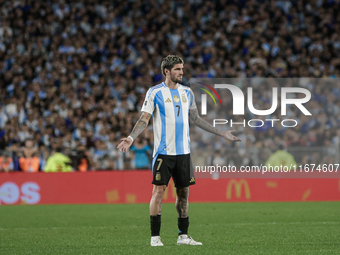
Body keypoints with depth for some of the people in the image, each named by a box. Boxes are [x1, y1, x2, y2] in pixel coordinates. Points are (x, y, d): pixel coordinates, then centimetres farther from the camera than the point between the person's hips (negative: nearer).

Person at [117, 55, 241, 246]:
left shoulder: (187, 92, 11)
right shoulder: (155, 92, -3)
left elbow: (195, 118, 20)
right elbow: (144, 119, -5)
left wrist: (222, 133, 21)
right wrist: (130, 138, -21)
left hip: (183, 151, 5)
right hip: (163, 151, -5)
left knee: (183, 191, 6)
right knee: (159, 190, -8)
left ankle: (183, 235, 13)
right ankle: (155, 236, -3)